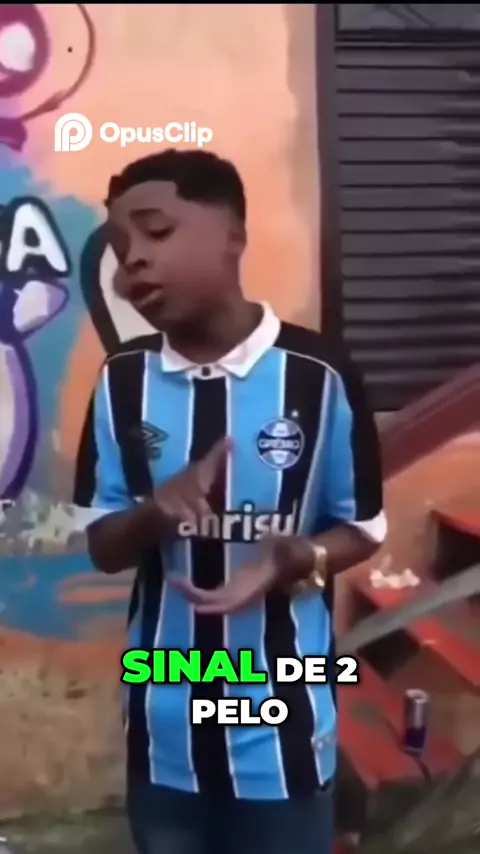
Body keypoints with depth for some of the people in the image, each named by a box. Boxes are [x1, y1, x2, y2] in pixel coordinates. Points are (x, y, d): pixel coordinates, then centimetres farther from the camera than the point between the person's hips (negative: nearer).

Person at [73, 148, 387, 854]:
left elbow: (363, 528, -2)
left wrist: (295, 558, -23)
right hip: (165, 725, 3)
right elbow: (102, 546, 2)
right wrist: (155, 513, -20)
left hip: (281, 726, -2)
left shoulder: (319, 377, -14)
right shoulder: (121, 382, -5)